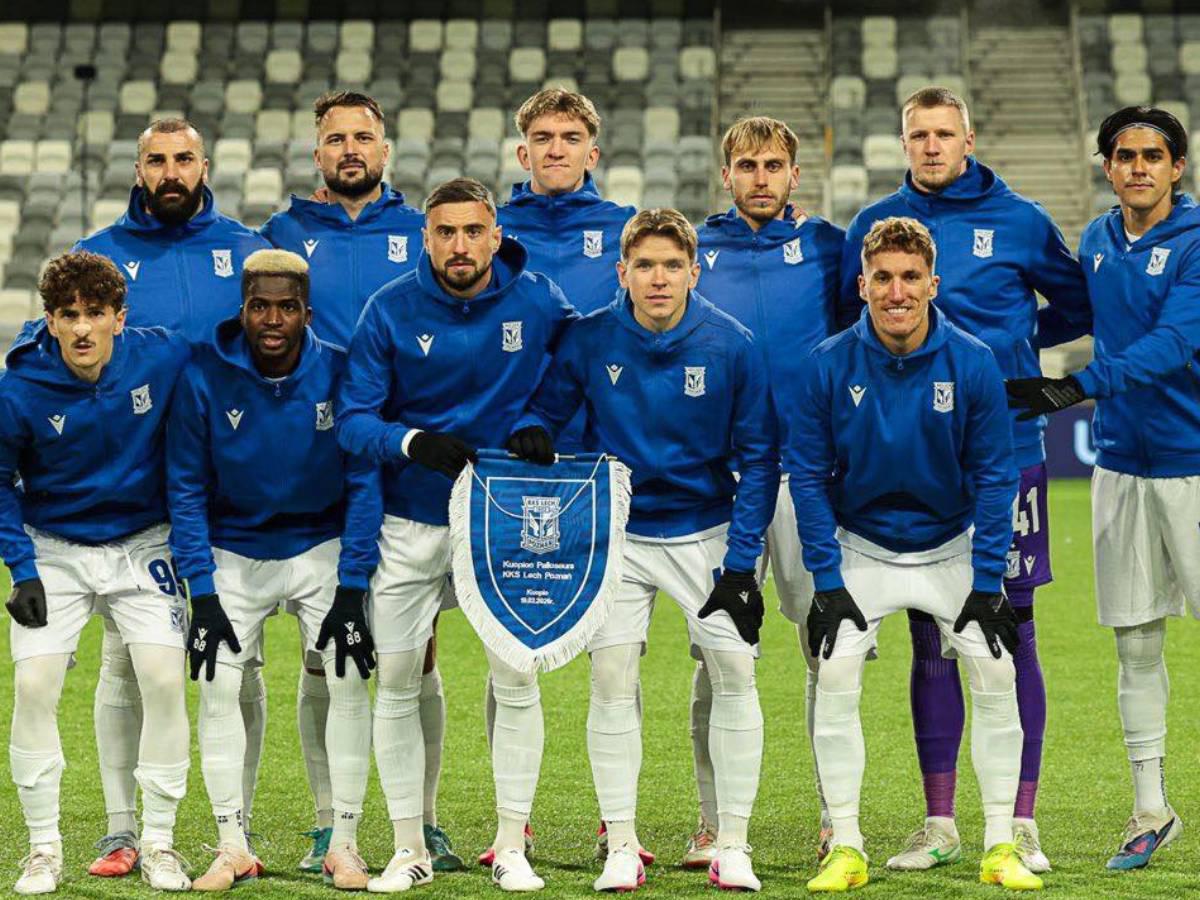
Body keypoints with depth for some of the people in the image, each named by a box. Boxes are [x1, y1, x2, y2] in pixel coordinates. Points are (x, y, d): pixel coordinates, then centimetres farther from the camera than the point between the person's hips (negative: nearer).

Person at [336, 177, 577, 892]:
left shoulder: (538, 302, -5)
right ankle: (410, 849, 13)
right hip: (412, 522, 0)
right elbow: (353, 417, -9)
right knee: (396, 681, 2)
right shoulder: (391, 311, -7)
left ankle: (513, 848, 8)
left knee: (516, 678, -3)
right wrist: (413, 443, -27)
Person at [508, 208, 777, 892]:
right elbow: (548, 407, 3)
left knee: (735, 671, -7)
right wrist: (532, 431, -23)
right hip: (618, 533, 0)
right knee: (612, 676, -8)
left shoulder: (732, 345, -12)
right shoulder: (589, 341, -10)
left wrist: (740, 561, -9)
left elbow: (758, 457, -5)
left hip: (706, 532, 0)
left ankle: (733, 845, 3)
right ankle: (621, 846, 1)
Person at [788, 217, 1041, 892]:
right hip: (861, 551, 0)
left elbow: (994, 476, -8)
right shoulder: (830, 366, -16)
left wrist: (987, 584, -11)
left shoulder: (974, 364, -15)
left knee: (996, 673, -10)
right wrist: (827, 582, -11)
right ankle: (846, 847, -6)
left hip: (951, 549, 0)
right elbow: (808, 474, -7)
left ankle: (1001, 845, 2)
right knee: (836, 674, -16)